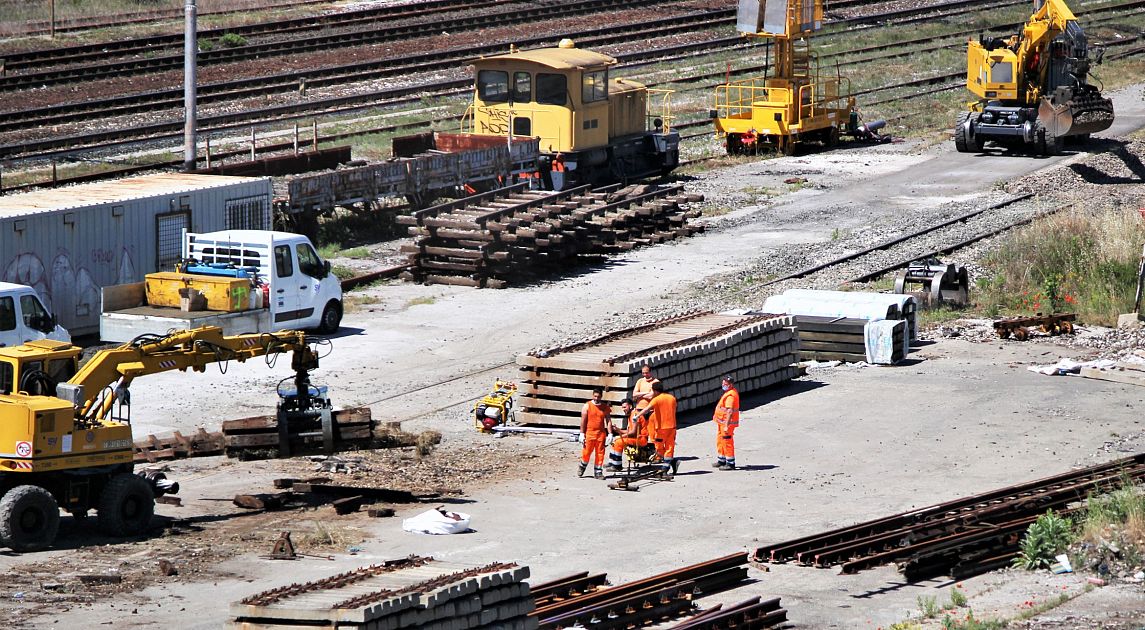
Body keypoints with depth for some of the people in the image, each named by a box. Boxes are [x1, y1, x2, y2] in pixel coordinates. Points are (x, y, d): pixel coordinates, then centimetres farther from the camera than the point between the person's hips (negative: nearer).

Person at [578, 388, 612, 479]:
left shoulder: (605, 407, 7)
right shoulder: (587, 406, 1)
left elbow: (608, 421, 8)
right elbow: (583, 420, 1)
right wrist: (582, 434, -4)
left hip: (601, 433, 2)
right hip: (589, 433, -2)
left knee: (600, 453, 2)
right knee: (586, 452, -2)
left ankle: (598, 472, 10)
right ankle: (582, 466, 22)